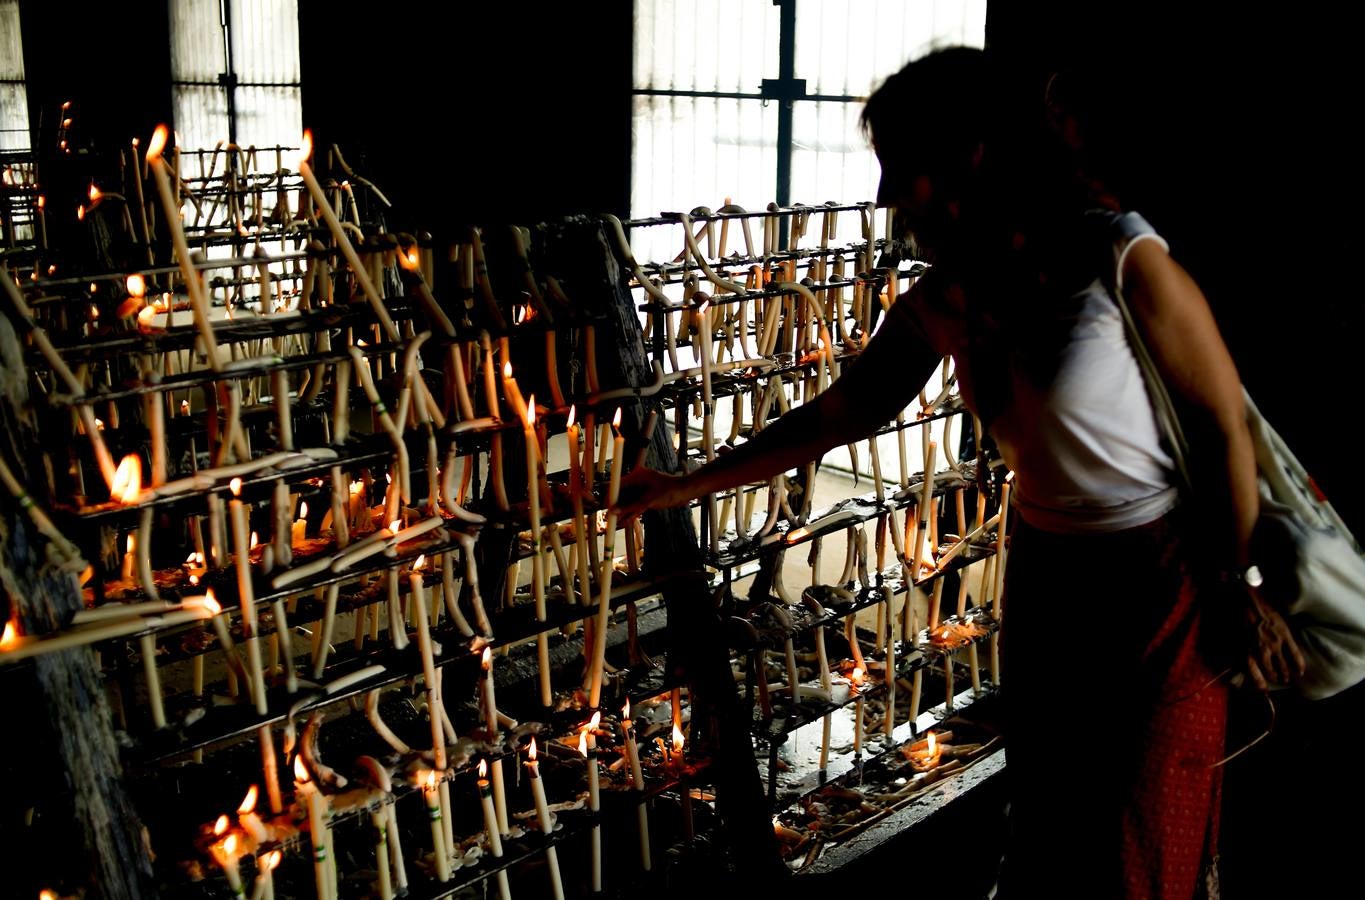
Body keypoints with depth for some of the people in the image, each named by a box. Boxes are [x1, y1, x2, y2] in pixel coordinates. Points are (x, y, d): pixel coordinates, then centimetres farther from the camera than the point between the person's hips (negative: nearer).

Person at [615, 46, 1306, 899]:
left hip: (1162, 575, -5)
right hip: (1045, 573, 5)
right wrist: (687, 485, 5)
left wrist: (1239, 591, -7)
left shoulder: (1124, 262, -21)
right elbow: (834, 418, 4)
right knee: (1045, 827, 17)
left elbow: (1225, 427, -14)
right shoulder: (942, 305, -3)